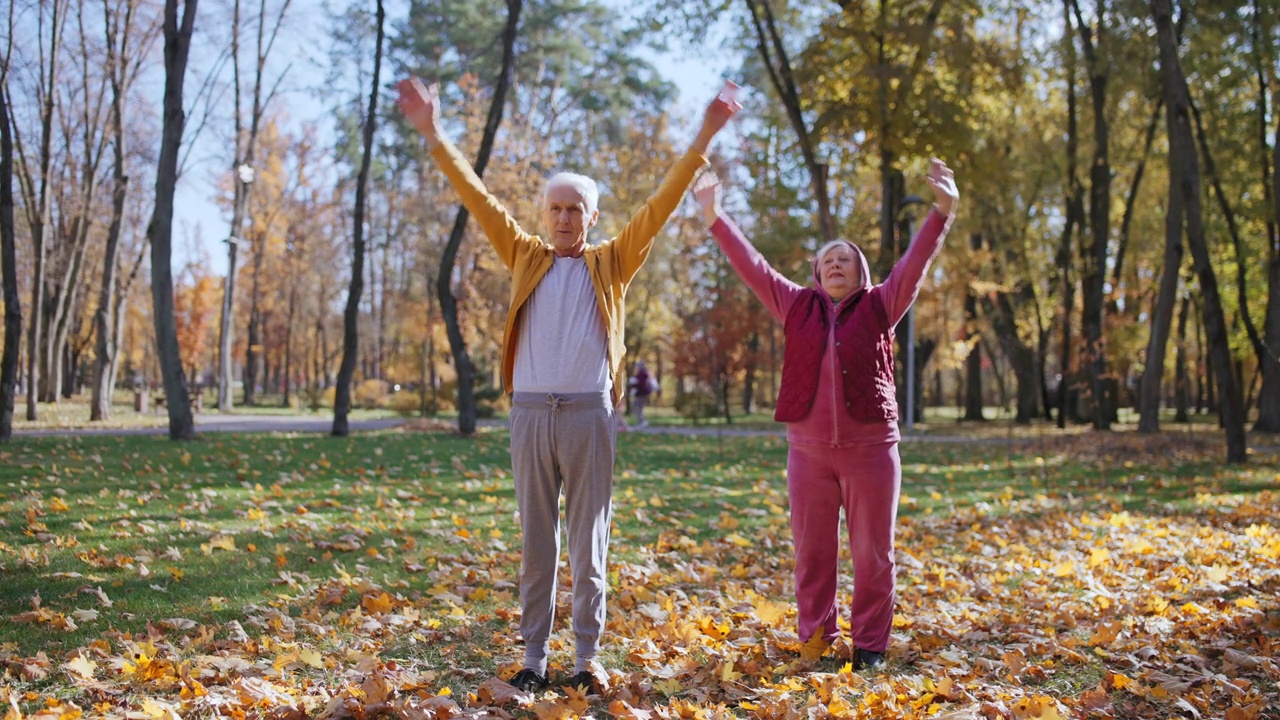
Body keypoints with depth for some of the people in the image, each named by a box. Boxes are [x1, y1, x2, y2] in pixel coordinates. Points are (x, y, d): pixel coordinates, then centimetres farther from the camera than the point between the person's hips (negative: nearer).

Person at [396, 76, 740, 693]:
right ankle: (534, 657, 16)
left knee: (588, 546, 5)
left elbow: (658, 208, 2)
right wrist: (433, 135, 2)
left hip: (589, 414, -1)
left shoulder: (611, 263, 9)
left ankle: (588, 658, 14)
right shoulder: (526, 258, 12)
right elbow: (478, 198, 8)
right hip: (530, 413, 2)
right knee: (535, 544, 8)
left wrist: (702, 142, -4)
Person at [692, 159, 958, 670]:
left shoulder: (879, 307, 5)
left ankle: (870, 644, 16)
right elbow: (752, 266, 7)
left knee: (872, 552, 5)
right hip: (808, 448, 2)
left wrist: (942, 212, -16)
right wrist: (715, 218, 3)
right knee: (811, 550, 8)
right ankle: (814, 641, 20)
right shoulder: (798, 307, 9)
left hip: (871, 446, -1)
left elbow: (915, 264, -4)